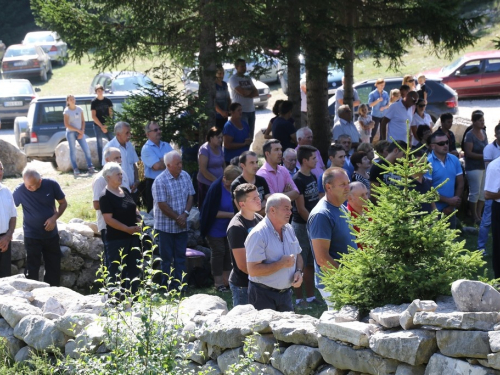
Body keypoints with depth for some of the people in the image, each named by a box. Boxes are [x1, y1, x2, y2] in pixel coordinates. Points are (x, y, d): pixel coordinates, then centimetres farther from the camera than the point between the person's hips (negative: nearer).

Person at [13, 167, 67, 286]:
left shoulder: (51, 185, -13)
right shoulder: (20, 190, -17)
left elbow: (63, 203, 0)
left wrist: (55, 217, -16)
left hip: (51, 234, 3)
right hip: (32, 236, -3)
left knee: (54, 267, 11)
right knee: (32, 270, 0)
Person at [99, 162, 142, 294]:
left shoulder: (125, 191, 11)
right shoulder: (105, 197, -12)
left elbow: (134, 209, 21)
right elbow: (109, 219, -19)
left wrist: (139, 221, 1)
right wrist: (128, 229, -20)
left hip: (132, 237, 8)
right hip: (116, 239, -8)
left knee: (134, 268, 13)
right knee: (116, 271, 0)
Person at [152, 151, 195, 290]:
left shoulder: (185, 176, 2)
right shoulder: (160, 181, -16)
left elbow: (190, 196, 5)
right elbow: (162, 205, -17)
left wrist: (185, 213, -10)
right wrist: (177, 218, -13)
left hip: (182, 225, 5)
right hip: (165, 225, -5)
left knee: (180, 257, 9)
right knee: (166, 258, 2)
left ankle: (179, 285, 16)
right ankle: (165, 287, 9)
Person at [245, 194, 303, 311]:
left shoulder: (288, 229, 8)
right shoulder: (258, 234, -17)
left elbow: (297, 255, 19)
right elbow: (253, 270, -23)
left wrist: (299, 271, -2)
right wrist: (282, 264, -22)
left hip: (286, 293, 7)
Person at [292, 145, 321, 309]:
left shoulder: (313, 177, 10)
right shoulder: (298, 180, -15)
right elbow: (301, 208, -16)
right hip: (301, 225, -8)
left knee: (311, 264, 13)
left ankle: (310, 297, 21)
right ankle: (299, 299, 5)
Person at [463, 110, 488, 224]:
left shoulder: (484, 133, 11)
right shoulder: (470, 135, -13)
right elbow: (468, 153, -19)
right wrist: (483, 156, -23)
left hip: (484, 166, 8)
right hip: (473, 167, -8)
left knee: (483, 192, 10)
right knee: (475, 193, -2)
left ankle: (479, 215, 20)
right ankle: (474, 217, 8)